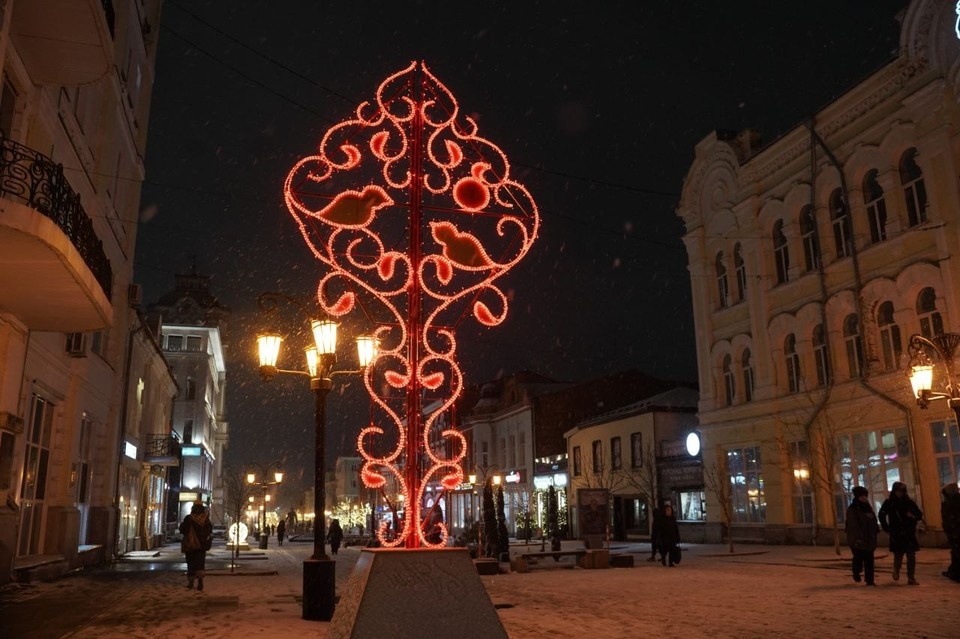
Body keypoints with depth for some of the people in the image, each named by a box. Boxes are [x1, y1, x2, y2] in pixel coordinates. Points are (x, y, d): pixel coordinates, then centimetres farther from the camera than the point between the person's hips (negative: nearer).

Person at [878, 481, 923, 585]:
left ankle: (911, 578, 6)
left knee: (911, 556, -1)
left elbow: (920, 514, 9)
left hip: (910, 533, 2)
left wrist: (913, 517, -12)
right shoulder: (889, 502, -1)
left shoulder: (909, 502, 4)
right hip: (896, 534, -2)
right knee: (898, 556, 0)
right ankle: (896, 571, 29)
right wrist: (886, 528, 2)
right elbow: (881, 515, 7)